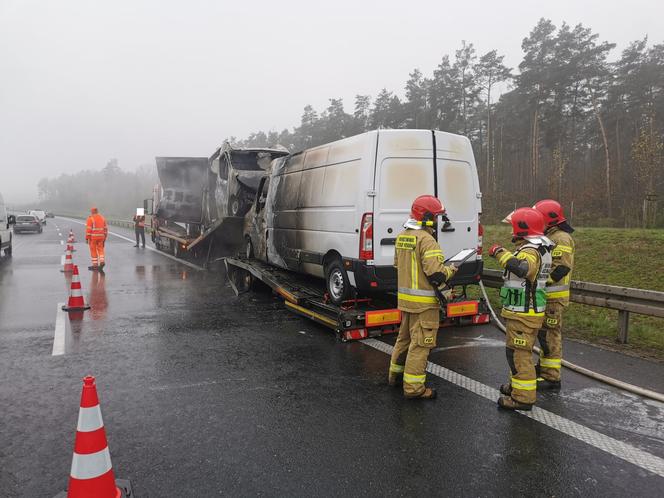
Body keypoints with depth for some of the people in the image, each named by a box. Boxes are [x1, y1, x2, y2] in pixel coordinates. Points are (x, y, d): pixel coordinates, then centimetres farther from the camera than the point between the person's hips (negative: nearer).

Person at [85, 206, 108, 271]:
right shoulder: (102, 218, 9)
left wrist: (87, 238, -8)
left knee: (93, 251, 4)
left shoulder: (90, 218, -8)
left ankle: (95, 265, 8)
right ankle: (102, 262, -6)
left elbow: (88, 229, -13)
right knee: (100, 249, 12)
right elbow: (105, 228, 9)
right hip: (101, 237, 4)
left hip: (93, 237, -4)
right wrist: (105, 238, 16)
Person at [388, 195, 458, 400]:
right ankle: (413, 387, 7)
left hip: (405, 297, 9)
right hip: (423, 302, -9)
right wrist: (451, 271, -5)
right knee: (420, 343, 0)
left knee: (405, 337, 22)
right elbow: (436, 273, -24)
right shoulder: (426, 240, -20)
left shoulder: (402, 237, 8)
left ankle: (396, 374, 35)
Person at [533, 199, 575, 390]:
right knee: (545, 333, 21)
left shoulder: (561, 239, -16)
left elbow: (561, 268, -25)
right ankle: (545, 366, 35)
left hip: (553, 297, -11)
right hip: (545, 295, 11)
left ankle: (551, 377, -1)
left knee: (550, 335, -6)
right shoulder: (549, 237, 18)